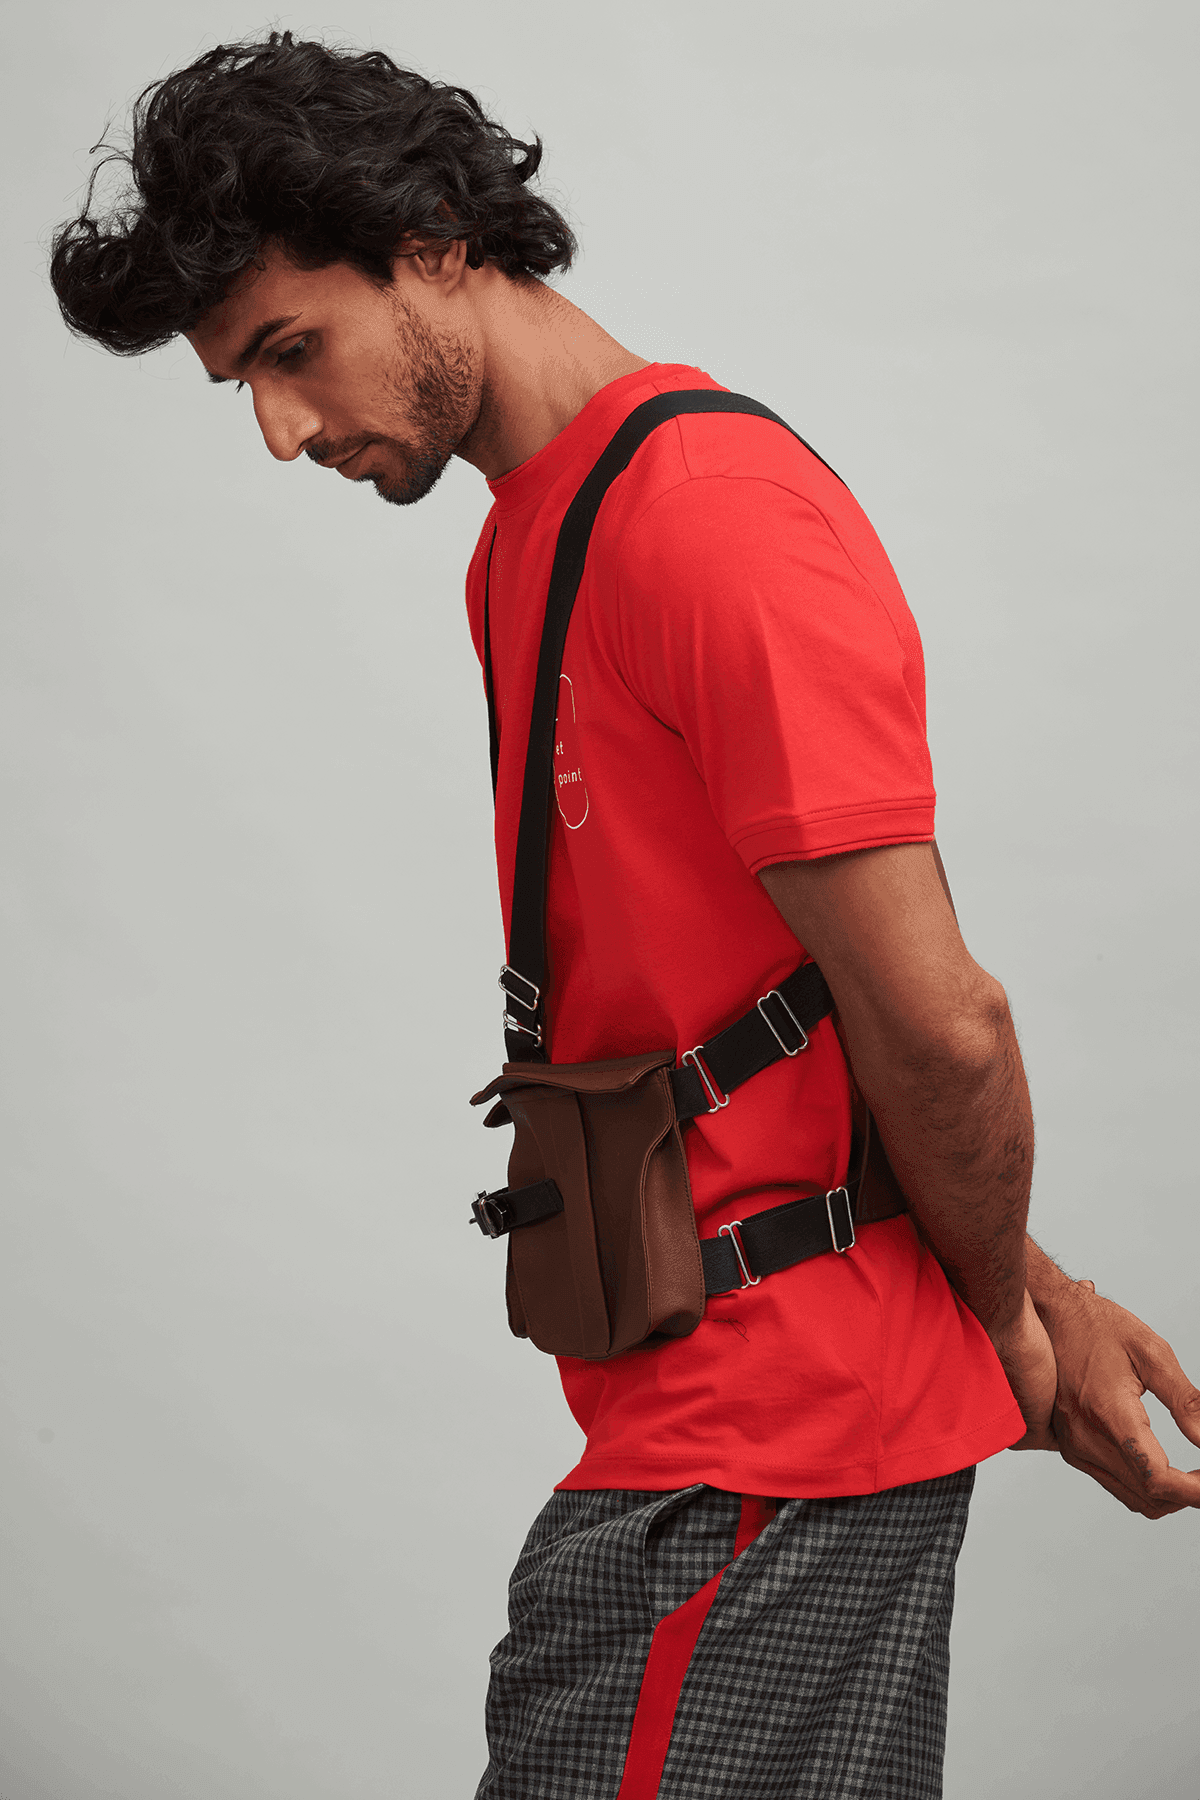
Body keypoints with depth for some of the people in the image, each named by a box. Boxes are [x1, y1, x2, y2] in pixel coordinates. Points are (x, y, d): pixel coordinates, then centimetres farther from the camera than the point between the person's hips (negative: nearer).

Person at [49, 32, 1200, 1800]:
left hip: (753, 1438, -9)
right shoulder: (524, 546, 14)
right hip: (744, 1395, 9)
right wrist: (1031, 1292, 12)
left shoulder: (716, 514, -18)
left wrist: (1003, 1305, 0)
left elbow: (938, 1023, -18)